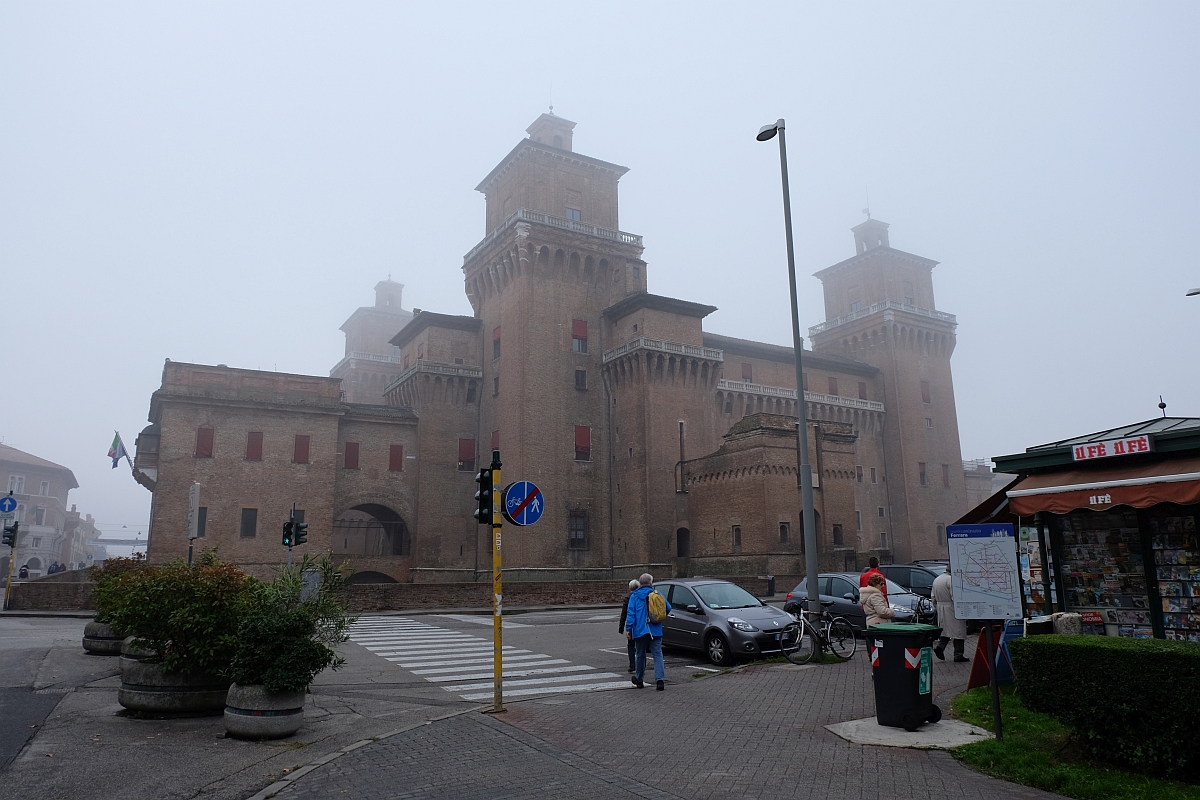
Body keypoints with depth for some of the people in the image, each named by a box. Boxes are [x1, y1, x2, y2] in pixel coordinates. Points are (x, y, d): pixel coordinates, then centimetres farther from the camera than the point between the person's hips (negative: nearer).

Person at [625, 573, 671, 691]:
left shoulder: (634, 596, -1)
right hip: (655, 631, 1)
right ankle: (660, 679, -13)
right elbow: (668, 608, 6)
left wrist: (628, 629, -2)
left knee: (640, 655, 13)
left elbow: (630, 614, -5)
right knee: (657, 655, 0)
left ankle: (639, 679, 25)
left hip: (640, 631, -1)